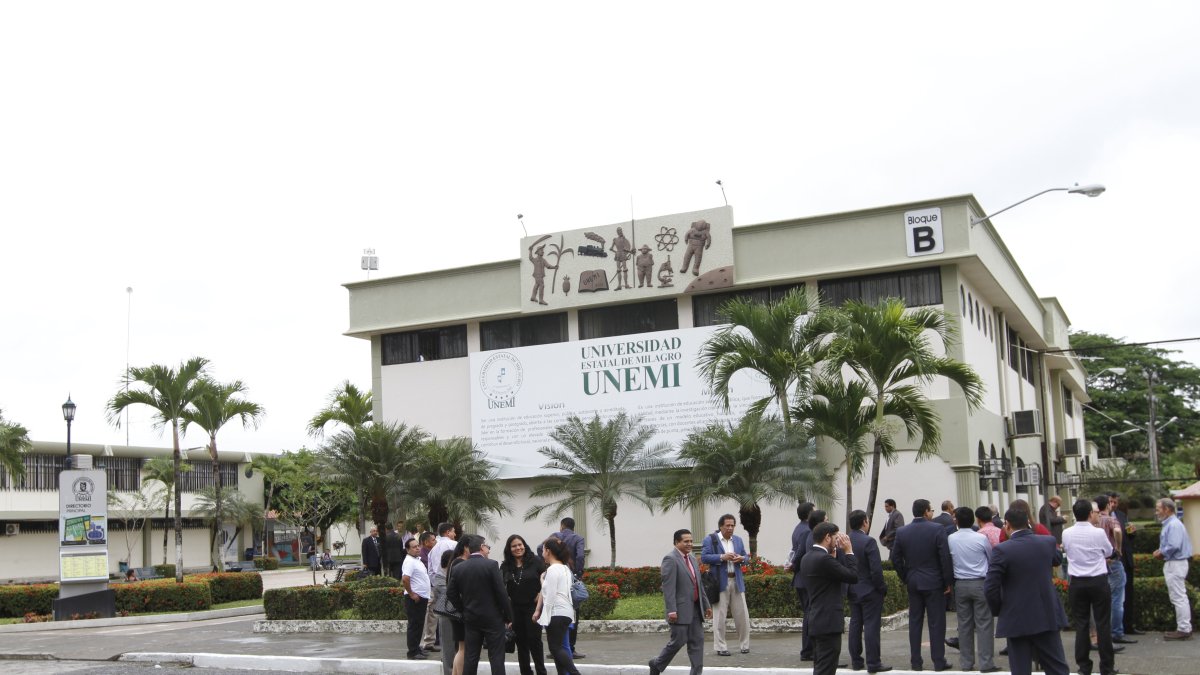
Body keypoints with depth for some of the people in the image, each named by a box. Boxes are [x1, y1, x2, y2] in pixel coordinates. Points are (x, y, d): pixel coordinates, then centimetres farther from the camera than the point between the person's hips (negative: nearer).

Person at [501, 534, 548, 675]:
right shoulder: (505, 566, 4)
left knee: (534, 640, -2)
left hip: (533, 607, -3)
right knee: (521, 642, 9)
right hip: (514, 609, 3)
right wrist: (506, 598, 0)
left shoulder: (535, 561, -6)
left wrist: (541, 594, -11)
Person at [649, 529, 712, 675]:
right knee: (678, 641, -2)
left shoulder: (693, 559, 15)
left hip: (695, 608, 8)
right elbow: (668, 587, -18)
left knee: (697, 641, 3)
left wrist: (706, 605, 17)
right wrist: (671, 610, -23)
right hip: (680, 609, -8)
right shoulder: (670, 559, -12)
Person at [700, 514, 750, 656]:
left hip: (737, 581, 5)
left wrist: (741, 558, -6)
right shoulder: (710, 539, -1)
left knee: (742, 614, 5)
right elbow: (704, 557, -9)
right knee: (719, 615, -1)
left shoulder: (738, 540, 17)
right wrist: (722, 557, -19)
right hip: (720, 582, -5)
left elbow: (745, 556, 19)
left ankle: (744, 644, 16)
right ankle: (720, 647, 5)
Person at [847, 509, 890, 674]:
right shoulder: (868, 541, -19)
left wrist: (848, 585, 15)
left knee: (855, 625, 13)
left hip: (852, 591, 6)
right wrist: (882, 588, -8)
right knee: (871, 626, -2)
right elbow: (876, 569, -21)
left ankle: (856, 661, 18)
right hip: (870, 591, -6)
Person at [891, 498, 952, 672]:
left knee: (914, 622, 8)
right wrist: (948, 582, -3)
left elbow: (895, 558, 4)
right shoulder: (937, 529, -11)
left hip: (913, 582, 4)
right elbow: (945, 557, -11)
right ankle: (939, 662, 4)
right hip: (934, 582, -4)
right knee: (936, 623, 2)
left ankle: (915, 661, 11)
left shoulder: (902, 532, 1)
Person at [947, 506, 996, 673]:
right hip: (980, 584, -3)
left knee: (964, 624, 9)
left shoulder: (950, 539, -5)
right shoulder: (981, 538, -10)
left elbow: (949, 561, 6)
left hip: (960, 585, 3)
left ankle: (966, 663, 14)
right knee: (983, 624, 0)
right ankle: (986, 663, -1)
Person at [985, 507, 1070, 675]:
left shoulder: (1001, 550, -15)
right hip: (1047, 616, 4)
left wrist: (997, 611, 1)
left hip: (1017, 620, -3)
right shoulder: (1048, 542, -1)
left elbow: (991, 587, -17)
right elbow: (1058, 559, 23)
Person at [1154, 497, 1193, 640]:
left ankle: (1183, 629, -3)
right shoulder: (1170, 524, 15)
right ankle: (1185, 627, 18)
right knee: (1180, 597, 13)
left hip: (1175, 564, -11)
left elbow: (1174, 546, -27)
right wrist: (1161, 552, 7)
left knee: (1178, 597, -6)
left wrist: (1161, 553, -13)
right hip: (1174, 563, 11)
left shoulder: (1173, 525, -17)